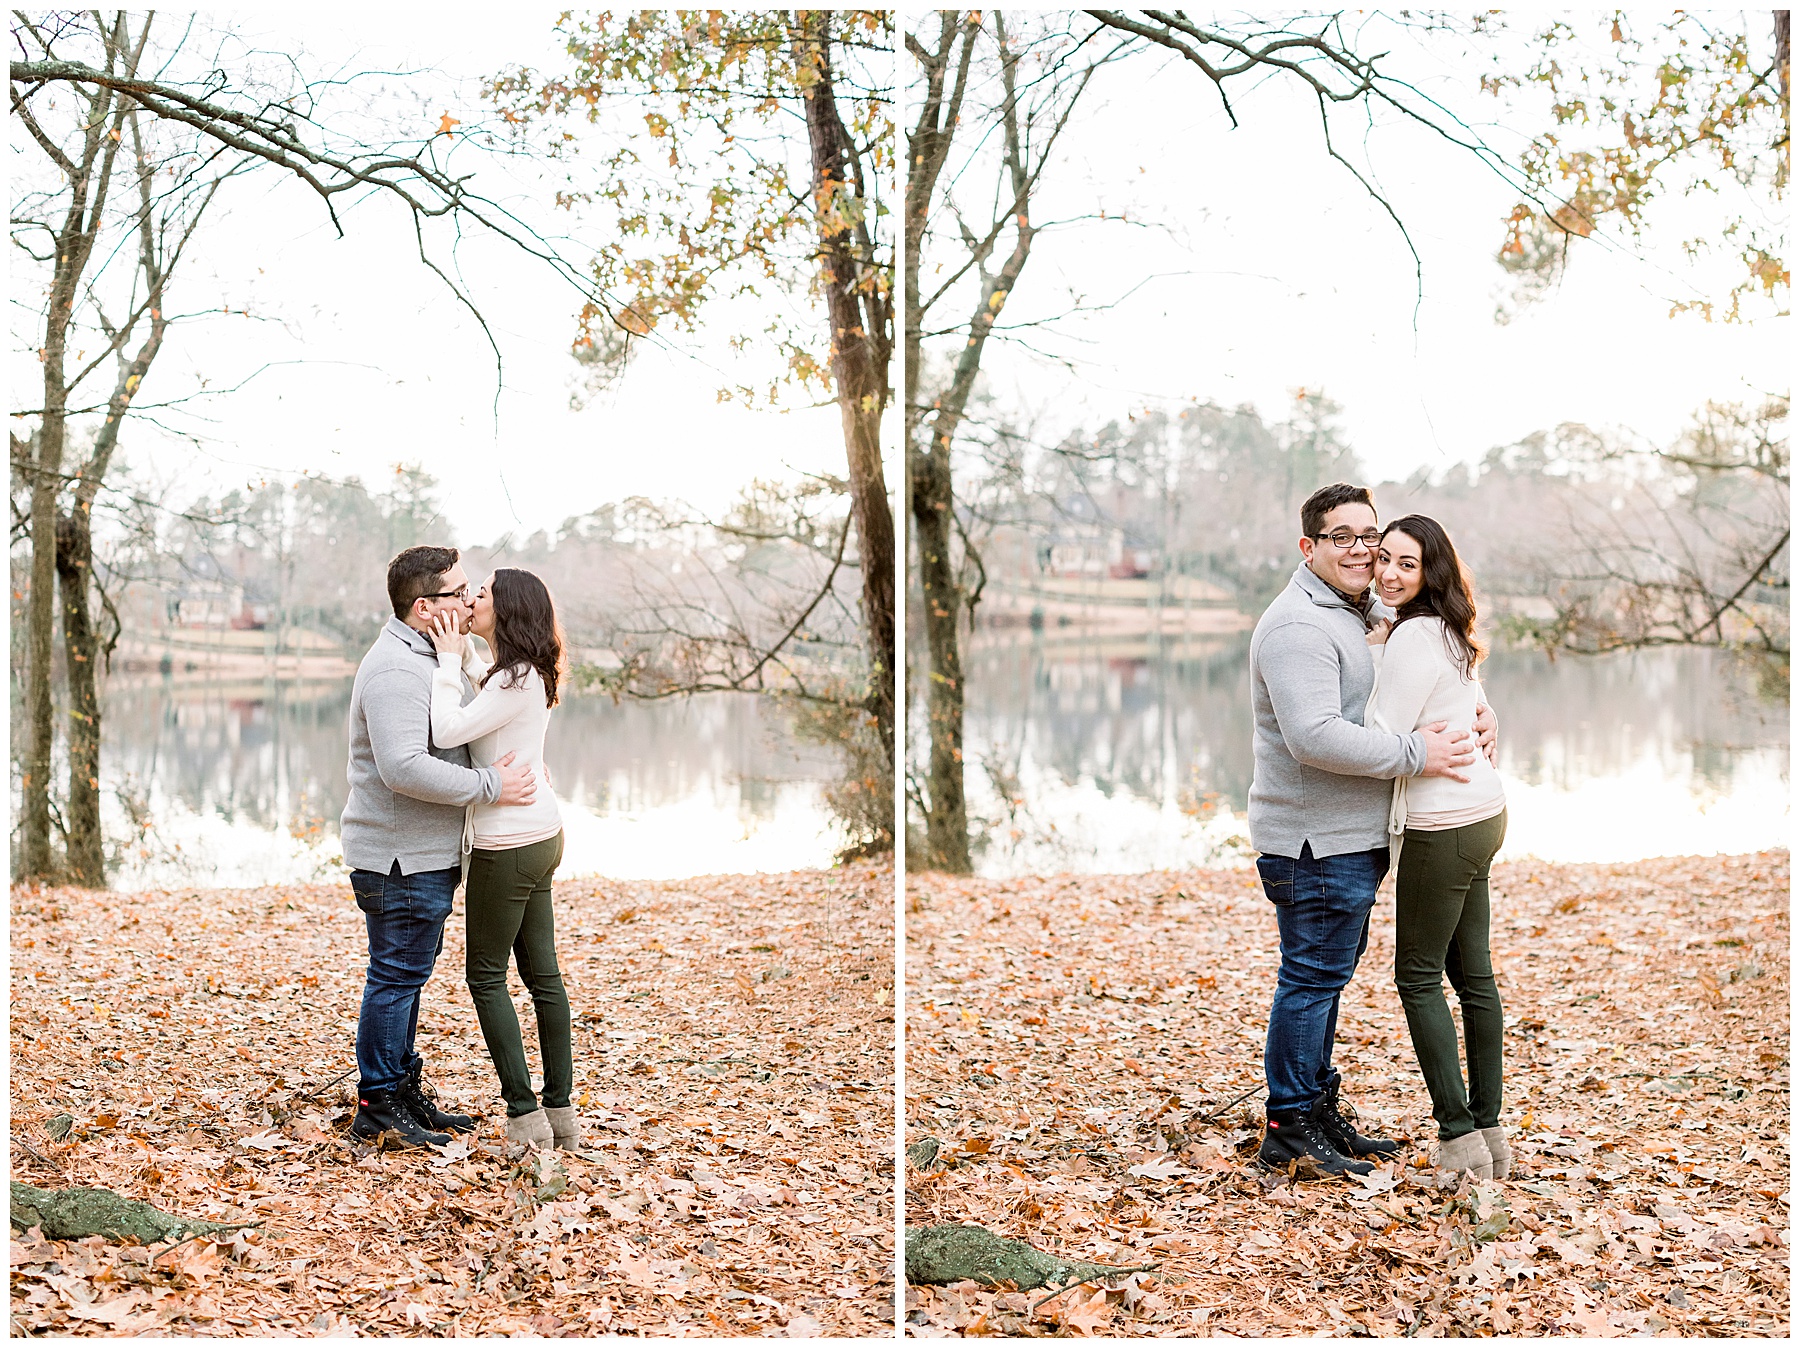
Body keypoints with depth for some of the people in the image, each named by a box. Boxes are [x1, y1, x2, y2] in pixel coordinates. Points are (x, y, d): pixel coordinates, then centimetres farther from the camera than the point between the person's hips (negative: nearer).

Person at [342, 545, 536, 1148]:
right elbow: (404, 768, -31)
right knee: (397, 975, -3)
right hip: (400, 858, -11)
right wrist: (490, 786, -24)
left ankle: (404, 1091, 28)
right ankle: (377, 1107, 6)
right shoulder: (395, 669, -21)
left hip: (424, 855, 11)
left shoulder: (427, 658, 16)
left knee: (408, 970, 17)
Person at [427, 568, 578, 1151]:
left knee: (486, 975, 2)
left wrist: (448, 659, -14)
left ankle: (525, 1113, 3)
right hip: (541, 836, 9)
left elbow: (448, 731, -24)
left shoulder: (515, 681, -19)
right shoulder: (526, 675, 10)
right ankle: (561, 1110, 15)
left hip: (510, 846, -9)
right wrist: (458, 650, 15)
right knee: (543, 974, 11)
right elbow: (482, 688, 31)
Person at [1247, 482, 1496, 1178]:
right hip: (1316, 842, -11)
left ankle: (1319, 1111, 29)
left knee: (1326, 974, 17)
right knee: (1312, 977, -4)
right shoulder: (1299, 625, -18)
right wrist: (1415, 754, -24)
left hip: (1352, 837, 11)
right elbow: (1316, 737, -29)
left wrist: (1472, 712, 5)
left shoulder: (1362, 615, 17)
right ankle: (1290, 1128, 6)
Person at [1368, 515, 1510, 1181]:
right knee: (1472, 972, 12)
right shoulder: (1446, 633, 13)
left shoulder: (1412, 638, -17)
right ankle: (1490, 1131, 18)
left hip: (1442, 825, -10)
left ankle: (1460, 1137, 1)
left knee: (1418, 976, 0)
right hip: (1481, 811, 10)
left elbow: (1383, 739, -18)